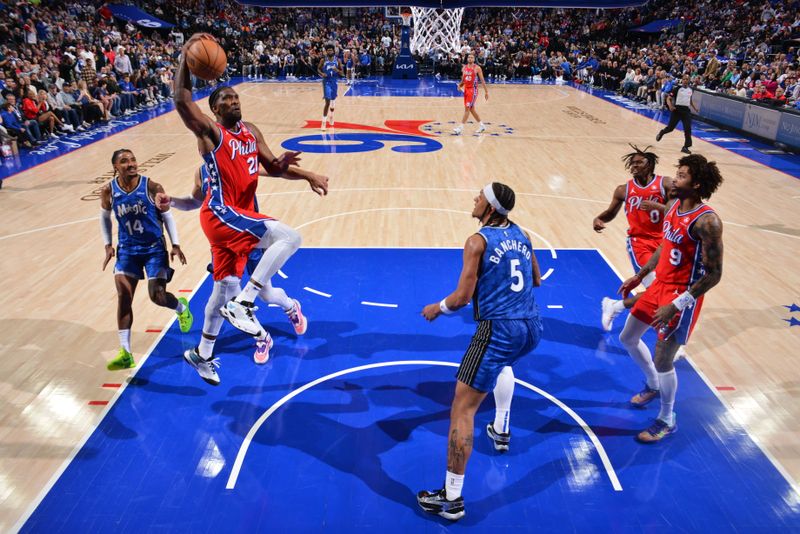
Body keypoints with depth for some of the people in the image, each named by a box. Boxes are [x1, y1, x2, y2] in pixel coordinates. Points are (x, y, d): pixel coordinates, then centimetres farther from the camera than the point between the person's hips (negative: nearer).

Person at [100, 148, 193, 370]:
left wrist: (175, 245, -6)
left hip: (154, 248, -2)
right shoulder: (109, 191, -8)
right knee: (123, 297, -6)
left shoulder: (152, 188, -15)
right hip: (127, 249, 3)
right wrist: (108, 245, 4)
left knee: (157, 296, -5)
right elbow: (105, 217, 10)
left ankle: (182, 308, 35)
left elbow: (167, 215, -3)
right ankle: (125, 354, -1)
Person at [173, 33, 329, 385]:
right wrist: (186, 53, -26)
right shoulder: (210, 132, -8)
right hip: (221, 214, -8)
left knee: (225, 285, 17)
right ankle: (242, 305, -18)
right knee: (289, 237, -25)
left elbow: (272, 167, 12)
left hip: (240, 216, 8)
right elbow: (181, 99, -25)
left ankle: (202, 354, 34)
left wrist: (307, 176, -3)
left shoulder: (251, 131, 14)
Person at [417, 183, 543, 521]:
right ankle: (500, 430, 48)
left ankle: (451, 499, 1)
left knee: (462, 409, -2)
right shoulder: (521, 235, 11)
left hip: (500, 329, -8)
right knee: (504, 362, 42)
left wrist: (436, 309, 8)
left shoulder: (478, 241, -8)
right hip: (532, 327, 8)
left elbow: (461, 298, -10)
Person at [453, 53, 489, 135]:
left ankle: (460, 128, -14)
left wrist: (486, 91, -6)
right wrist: (460, 85, -2)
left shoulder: (477, 68, -7)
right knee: (472, 109, 13)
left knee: (467, 108, -12)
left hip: (473, 90, -7)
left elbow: (482, 80, -5)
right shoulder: (464, 68, 10)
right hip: (466, 89, 7)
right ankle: (481, 125, 28)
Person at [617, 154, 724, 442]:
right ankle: (653, 386, 44)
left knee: (662, 361, -2)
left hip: (683, 296, -9)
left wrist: (676, 305, -26)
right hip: (659, 285, 9)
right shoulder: (673, 205, 2)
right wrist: (640, 275, 16)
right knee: (628, 338, 19)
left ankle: (667, 421, 23)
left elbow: (713, 274, -23)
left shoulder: (707, 221, -25)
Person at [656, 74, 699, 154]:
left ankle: (686, 147, -2)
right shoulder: (677, 89, -7)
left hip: (686, 110, 4)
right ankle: (661, 133, 40)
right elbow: (668, 99, -8)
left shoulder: (691, 90, 10)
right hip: (677, 109, -4)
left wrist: (694, 107, 16)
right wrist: (670, 106, -26)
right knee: (670, 127, 5)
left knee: (688, 129, -7)